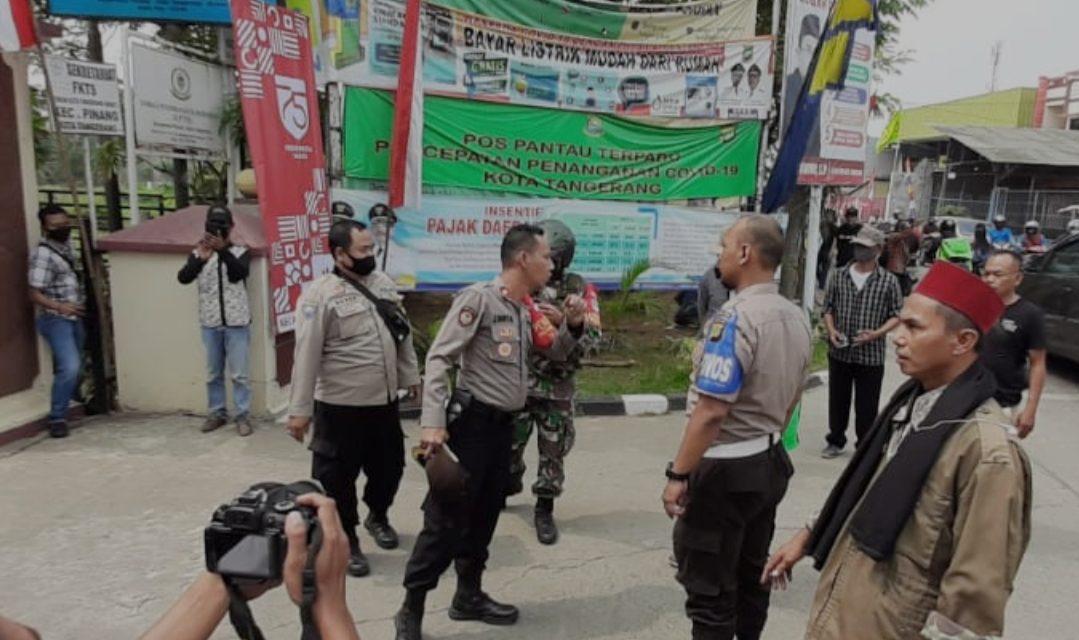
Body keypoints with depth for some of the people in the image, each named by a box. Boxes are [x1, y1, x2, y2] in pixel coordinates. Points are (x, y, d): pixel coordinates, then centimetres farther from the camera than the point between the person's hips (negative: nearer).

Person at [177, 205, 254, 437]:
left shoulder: (240, 252, 0)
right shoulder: (198, 253, 4)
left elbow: (241, 273, -19)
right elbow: (183, 278, -10)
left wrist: (223, 250, -32)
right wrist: (200, 259, -27)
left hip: (236, 323, -2)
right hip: (210, 324, 2)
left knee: (239, 373, 1)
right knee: (213, 373, 12)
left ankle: (243, 416, 9)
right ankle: (217, 413, 24)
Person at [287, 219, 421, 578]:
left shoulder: (383, 283, 6)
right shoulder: (320, 294, -15)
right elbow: (307, 356, -16)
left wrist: (411, 376, 16)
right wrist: (299, 409, -16)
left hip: (384, 400, 6)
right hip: (340, 406, -6)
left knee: (389, 465, 20)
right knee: (337, 477, 7)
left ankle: (378, 516, 46)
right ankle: (345, 542, 27)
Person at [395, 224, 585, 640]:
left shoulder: (526, 310, 10)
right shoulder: (478, 298, -14)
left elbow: (555, 353, 23)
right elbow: (438, 358, -17)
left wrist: (572, 325, 3)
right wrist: (433, 422, -25)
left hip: (504, 425, 8)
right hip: (472, 422, -8)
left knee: (484, 517, 18)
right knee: (446, 520, -2)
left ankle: (469, 596, 34)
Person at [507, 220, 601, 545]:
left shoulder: (578, 289, -4)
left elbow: (592, 337, -10)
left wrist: (563, 320, -24)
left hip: (557, 388, -1)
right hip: (516, 382, 1)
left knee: (553, 452, 8)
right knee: (509, 445, 16)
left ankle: (544, 510, 25)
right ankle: (509, 485, 45)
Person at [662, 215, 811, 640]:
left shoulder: (735, 318, -22)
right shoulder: (796, 317, 5)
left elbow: (711, 412, -26)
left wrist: (678, 474, -20)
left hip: (726, 468, -9)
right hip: (770, 462, 9)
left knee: (709, 589, 4)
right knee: (751, 576, 21)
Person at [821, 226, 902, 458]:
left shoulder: (889, 280, -5)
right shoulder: (839, 274, 3)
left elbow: (897, 315, -2)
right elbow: (828, 306, 8)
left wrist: (877, 333, -18)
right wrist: (831, 330, -9)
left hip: (871, 355, -2)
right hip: (839, 352, 3)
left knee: (866, 405, 7)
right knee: (837, 400, 13)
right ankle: (835, 441, 29)